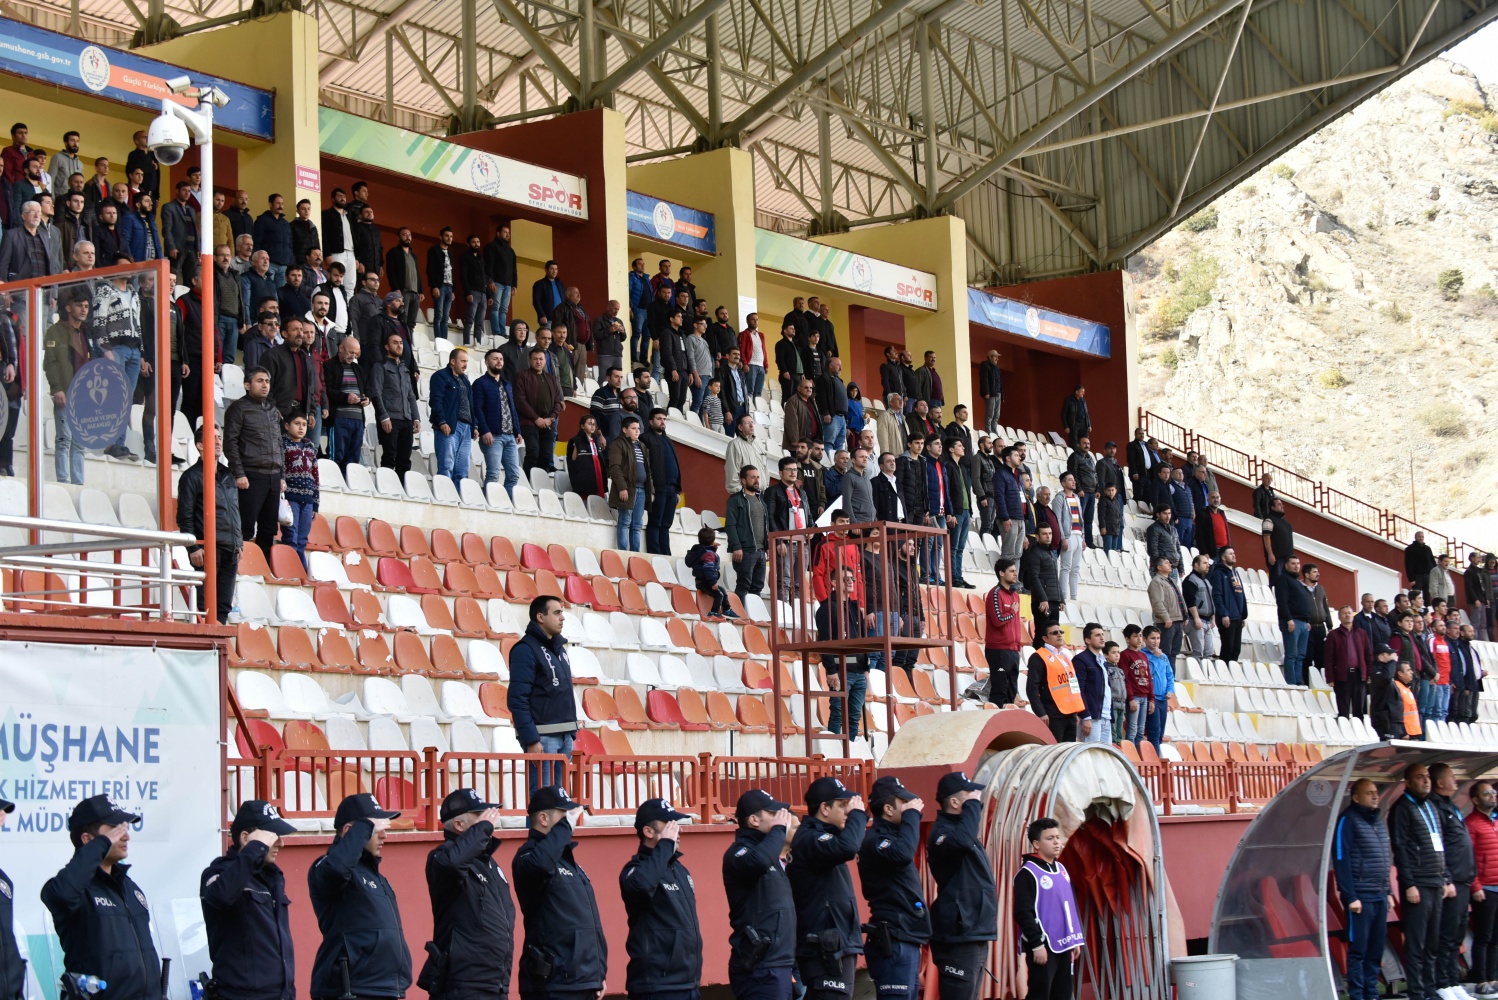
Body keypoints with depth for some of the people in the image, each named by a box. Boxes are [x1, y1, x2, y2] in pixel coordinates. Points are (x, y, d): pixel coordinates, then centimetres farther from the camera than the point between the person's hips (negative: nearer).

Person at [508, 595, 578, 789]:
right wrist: (531, 740, -20)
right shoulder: (526, 649, -9)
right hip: (542, 736, -8)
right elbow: (517, 700, -15)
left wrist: (572, 732, 14)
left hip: (565, 736, 8)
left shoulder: (559, 648, 17)